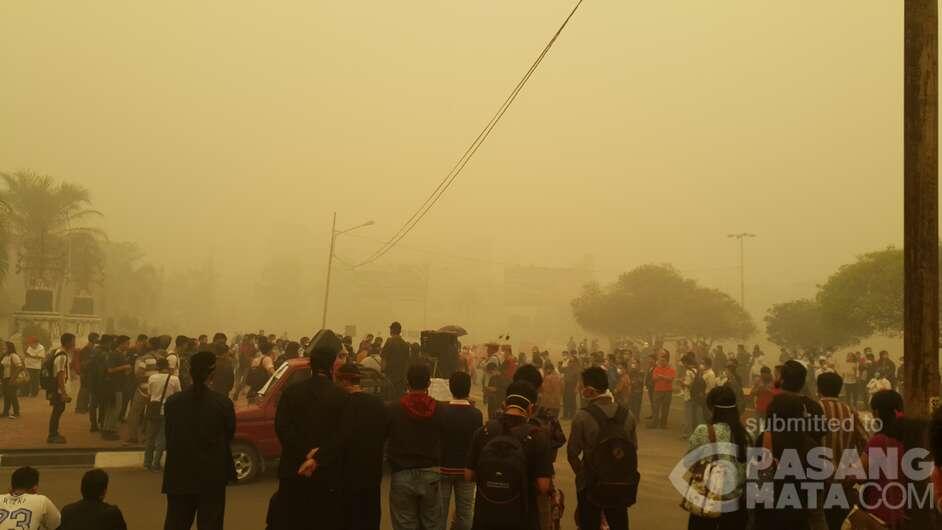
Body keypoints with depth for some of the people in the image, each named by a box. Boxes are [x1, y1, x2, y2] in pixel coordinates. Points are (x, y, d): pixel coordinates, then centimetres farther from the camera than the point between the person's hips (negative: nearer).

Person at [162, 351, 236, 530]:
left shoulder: (172, 401, -5)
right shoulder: (223, 403, -12)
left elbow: (169, 435, 5)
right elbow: (229, 435, 1)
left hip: (179, 474, 3)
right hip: (212, 476, -2)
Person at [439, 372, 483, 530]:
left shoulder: (441, 411, -13)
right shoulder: (476, 414, -9)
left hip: (443, 468, -1)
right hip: (466, 469, 1)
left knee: (439, 513, 10)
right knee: (465, 514, 10)